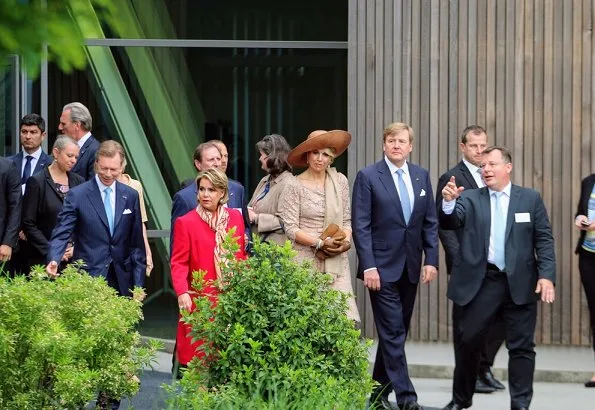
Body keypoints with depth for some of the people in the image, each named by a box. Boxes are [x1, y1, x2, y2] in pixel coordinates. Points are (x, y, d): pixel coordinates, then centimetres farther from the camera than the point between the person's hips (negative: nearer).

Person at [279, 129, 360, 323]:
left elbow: (347, 219, 16)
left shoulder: (340, 182, 11)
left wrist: (346, 241, -4)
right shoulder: (295, 187, 0)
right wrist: (320, 243, -13)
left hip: (336, 262, 3)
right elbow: (291, 229, -4)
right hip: (305, 261, -3)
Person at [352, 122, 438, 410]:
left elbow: (431, 222, 11)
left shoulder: (421, 176, 10)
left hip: (410, 267, 5)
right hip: (382, 267, -5)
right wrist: (368, 266, -15)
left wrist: (431, 260, 1)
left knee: (396, 332, 10)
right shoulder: (368, 176, -5)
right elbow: (361, 226, -9)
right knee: (393, 333, -7)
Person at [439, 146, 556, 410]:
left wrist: (547, 275, -8)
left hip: (519, 284, 0)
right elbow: (450, 223, -10)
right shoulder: (470, 199, 6)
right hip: (479, 282, 1)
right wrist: (448, 202, -31)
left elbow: (544, 239, 3)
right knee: (467, 341, 5)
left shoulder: (530, 199, 6)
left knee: (521, 347, 2)